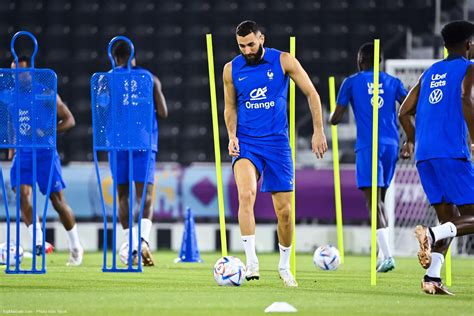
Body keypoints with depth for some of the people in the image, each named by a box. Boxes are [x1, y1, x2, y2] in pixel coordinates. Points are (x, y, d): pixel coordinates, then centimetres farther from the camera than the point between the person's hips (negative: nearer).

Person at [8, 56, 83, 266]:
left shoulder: (46, 94, -7)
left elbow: (69, 120, -5)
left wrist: (48, 132, -20)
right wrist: (11, 148, 15)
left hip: (45, 153, -4)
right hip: (22, 154, 4)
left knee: (57, 200, 2)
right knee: (22, 194, -20)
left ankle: (75, 246, 18)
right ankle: (38, 242, -21)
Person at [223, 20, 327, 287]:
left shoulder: (283, 61, -4)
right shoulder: (232, 69, 2)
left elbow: (312, 94, 2)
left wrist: (319, 131, -2)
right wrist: (232, 135, -3)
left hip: (277, 142, 0)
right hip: (246, 143, 0)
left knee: (284, 210, 2)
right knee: (246, 194, -27)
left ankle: (284, 268, 22)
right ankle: (251, 262, -25)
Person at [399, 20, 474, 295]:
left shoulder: (430, 73, 22)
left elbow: (404, 112, 20)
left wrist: (412, 141, 36)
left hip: (424, 156, 7)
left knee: (449, 219, 12)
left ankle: (432, 278, -5)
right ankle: (431, 234, -30)